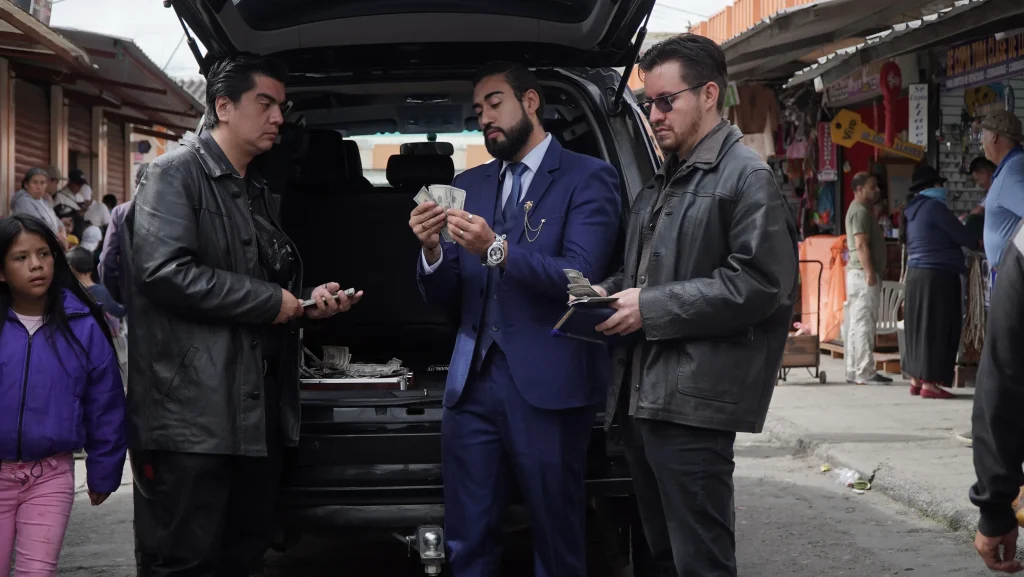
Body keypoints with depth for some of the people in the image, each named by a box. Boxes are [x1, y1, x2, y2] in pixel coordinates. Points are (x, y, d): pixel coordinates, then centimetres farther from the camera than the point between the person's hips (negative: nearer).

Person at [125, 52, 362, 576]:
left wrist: (308, 299, 8)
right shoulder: (177, 174, -8)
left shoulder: (257, 192, 21)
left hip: (258, 410, 9)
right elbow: (164, 271, -22)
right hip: (192, 412, -9)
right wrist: (269, 301, -15)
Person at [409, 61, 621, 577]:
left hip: (547, 385, -5)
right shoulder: (468, 186, 16)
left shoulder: (588, 179, 0)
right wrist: (432, 249, -7)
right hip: (473, 380, 5)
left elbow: (579, 277, -14)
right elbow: (445, 300, 13)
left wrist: (498, 250, -25)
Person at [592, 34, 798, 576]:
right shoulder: (661, 182, 19)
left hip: (693, 402, -9)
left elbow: (760, 283, -17)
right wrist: (609, 293, 4)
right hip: (640, 395, 9)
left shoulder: (747, 176, -7)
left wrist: (653, 308, -16)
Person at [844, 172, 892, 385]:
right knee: (864, 324, -11)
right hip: (863, 273, -11)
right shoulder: (860, 211, -12)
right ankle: (865, 373, -12)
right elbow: (861, 244, -20)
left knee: (856, 324, 10)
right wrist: (870, 273, -24)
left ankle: (854, 371, 12)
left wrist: (872, 272, 23)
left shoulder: (860, 210, 21)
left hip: (859, 273, 11)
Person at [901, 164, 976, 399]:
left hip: (916, 275, 9)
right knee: (935, 327, -7)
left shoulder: (913, 211, 15)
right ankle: (929, 383, -8)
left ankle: (916, 379, 13)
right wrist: (976, 243, 11)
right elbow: (962, 236, -8)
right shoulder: (934, 206, -12)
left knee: (920, 327, 11)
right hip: (937, 276, -9)